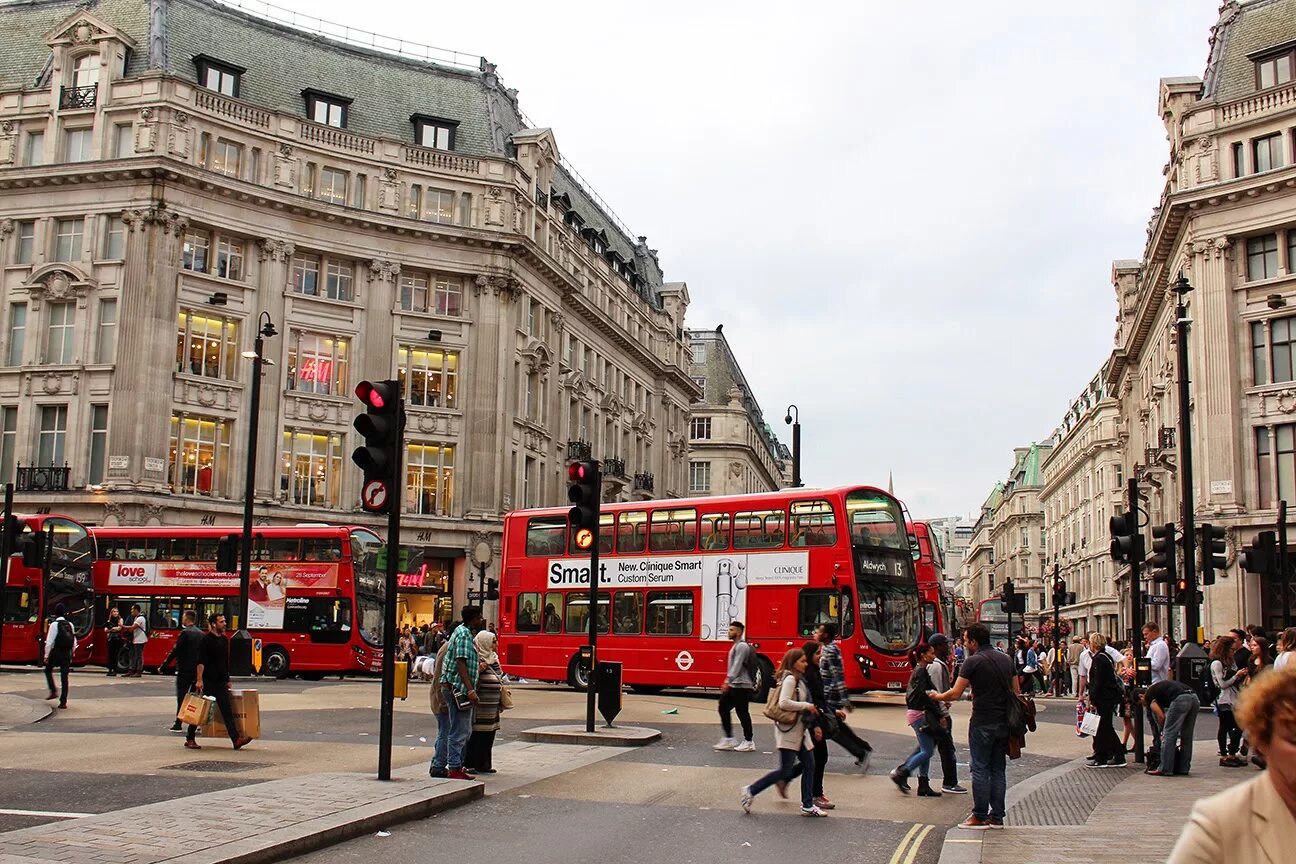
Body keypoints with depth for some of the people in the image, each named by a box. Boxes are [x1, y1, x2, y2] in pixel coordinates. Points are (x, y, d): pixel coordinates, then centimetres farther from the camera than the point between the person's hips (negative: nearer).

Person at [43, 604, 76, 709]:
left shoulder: (54, 624, -9)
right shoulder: (70, 625, 6)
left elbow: (49, 642, -12)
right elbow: (74, 642, 10)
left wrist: (46, 656, -5)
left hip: (56, 652, -4)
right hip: (67, 654, 4)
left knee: (48, 670, 23)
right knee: (64, 677, 5)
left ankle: (54, 691, 12)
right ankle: (63, 701, 4)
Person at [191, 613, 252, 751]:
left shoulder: (224, 640, 13)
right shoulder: (206, 640, -10)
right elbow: (201, 662, -16)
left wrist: (227, 680, 20)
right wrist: (199, 680, -23)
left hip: (220, 682, 6)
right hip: (206, 682, -6)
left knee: (227, 710, -2)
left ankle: (236, 739, -9)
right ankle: (190, 739, 18)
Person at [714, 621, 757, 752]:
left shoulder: (742, 646, -14)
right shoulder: (736, 646, 17)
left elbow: (737, 666, -21)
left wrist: (728, 682, -24)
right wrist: (728, 683, 19)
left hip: (741, 686, -10)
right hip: (734, 686, 10)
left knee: (742, 713, -4)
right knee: (723, 708, 9)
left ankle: (748, 742, 4)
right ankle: (729, 739, 13)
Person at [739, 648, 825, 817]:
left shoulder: (799, 679, 15)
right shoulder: (790, 679, -15)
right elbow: (783, 703, -25)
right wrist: (806, 706, -19)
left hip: (799, 730, 10)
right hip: (789, 731, -10)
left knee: (809, 765, 7)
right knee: (785, 770, -6)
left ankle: (807, 806, 13)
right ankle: (750, 792, 3)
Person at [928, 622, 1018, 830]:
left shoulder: (973, 661, -11)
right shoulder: (1006, 659, 10)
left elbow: (955, 694, -13)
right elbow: (1016, 692, 14)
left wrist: (937, 696, 5)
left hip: (982, 723, -6)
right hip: (1004, 723, 6)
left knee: (980, 769, 0)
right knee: (998, 769, 11)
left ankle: (980, 817, 2)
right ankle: (997, 816, 13)